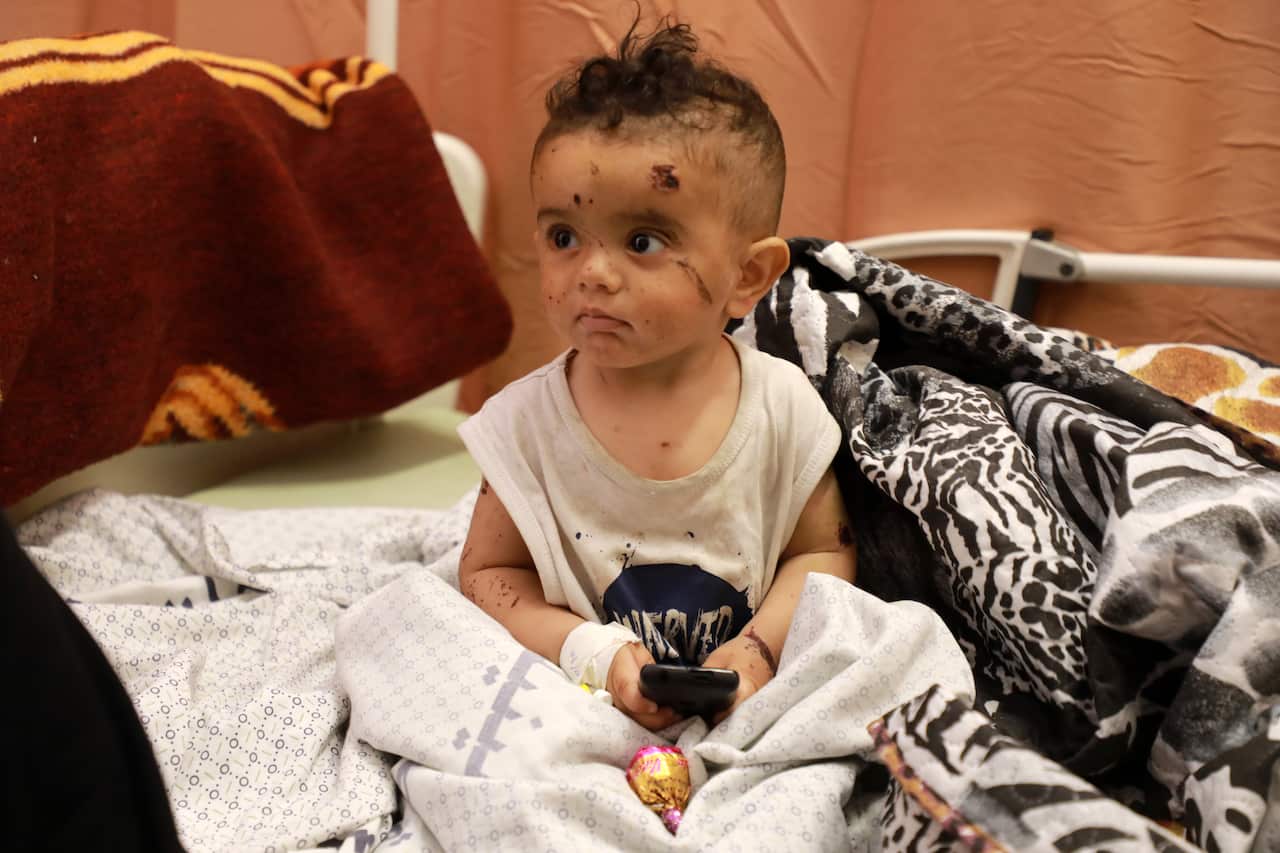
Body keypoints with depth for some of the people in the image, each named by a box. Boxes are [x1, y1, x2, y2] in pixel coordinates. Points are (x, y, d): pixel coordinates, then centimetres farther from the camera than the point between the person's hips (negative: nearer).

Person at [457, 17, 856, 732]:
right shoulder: (527, 422, -7)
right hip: (584, 701, 1)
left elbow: (823, 551, 2)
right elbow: (490, 572, -2)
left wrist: (758, 647, -16)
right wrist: (594, 652, -18)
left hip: (756, 700, 0)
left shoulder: (785, 406, -7)